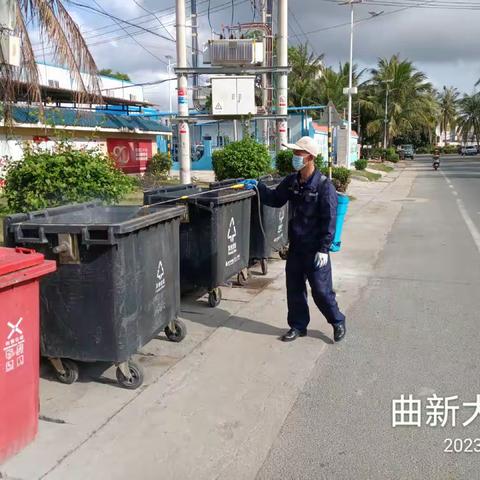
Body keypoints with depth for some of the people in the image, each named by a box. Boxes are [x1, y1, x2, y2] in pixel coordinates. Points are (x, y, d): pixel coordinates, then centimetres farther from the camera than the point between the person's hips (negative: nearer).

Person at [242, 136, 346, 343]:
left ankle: (338, 322, 25)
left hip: (315, 249, -6)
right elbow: (275, 199, 20)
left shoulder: (324, 186, -16)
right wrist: (258, 187, 6)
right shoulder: (291, 182, 4)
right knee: (294, 288, 13)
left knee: (321, 290, 2)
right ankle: (298, 325, 29)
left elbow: (329, 220, -17)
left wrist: (323, 249, -18)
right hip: (295, 247, 7)